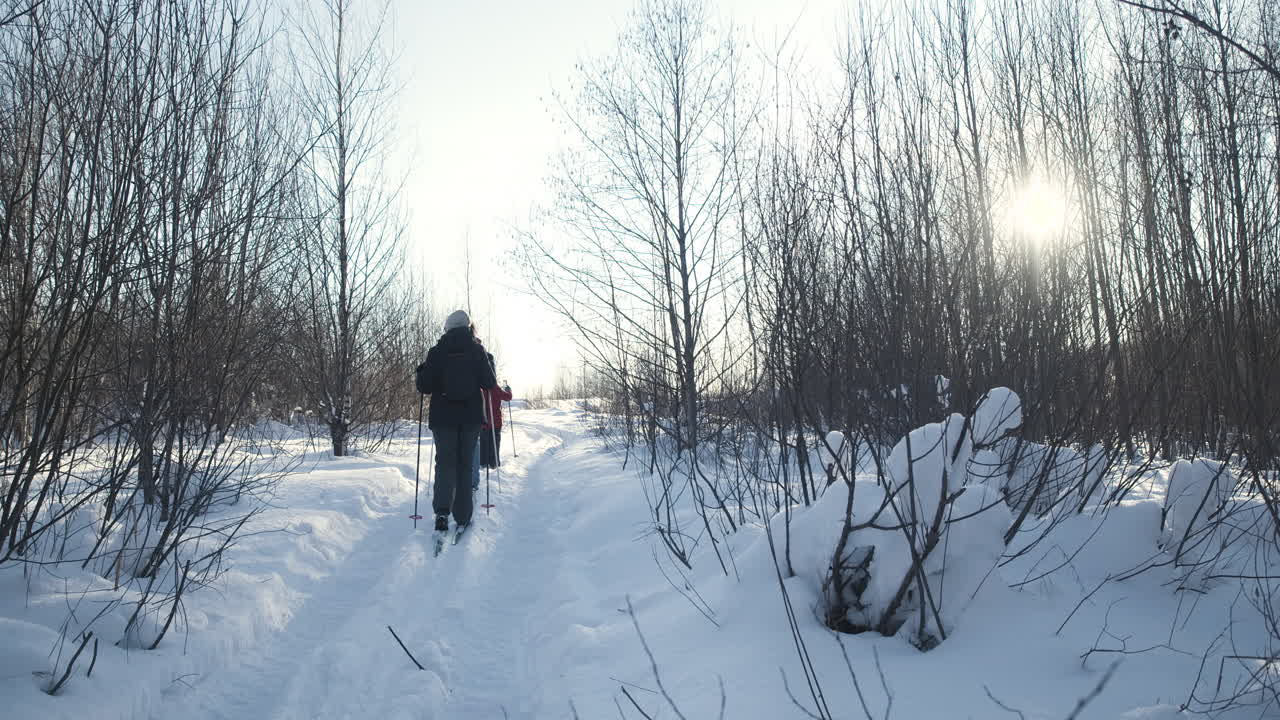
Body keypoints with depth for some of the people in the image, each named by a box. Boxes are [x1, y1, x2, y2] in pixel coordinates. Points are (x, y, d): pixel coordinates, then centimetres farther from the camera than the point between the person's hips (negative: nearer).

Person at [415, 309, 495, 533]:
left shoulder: (437, 352, -4)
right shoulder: (477, 350, -3)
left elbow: (424, 386, -4)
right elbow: (489, 383, -4)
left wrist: (422, 370, 15)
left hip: (443, 417, 0)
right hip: (471, 417, 1)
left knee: (445, 463, 3)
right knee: (465, 464, 10)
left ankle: (442, 510, -19)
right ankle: (463, 517, 12)